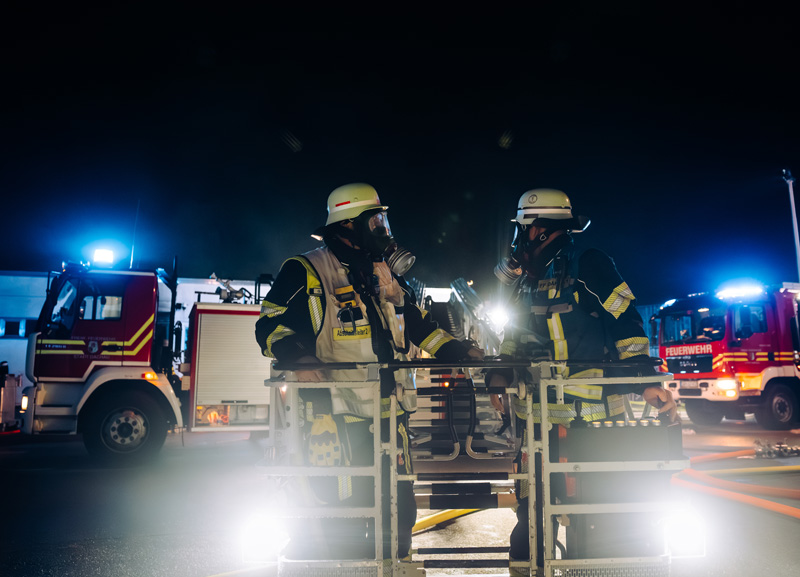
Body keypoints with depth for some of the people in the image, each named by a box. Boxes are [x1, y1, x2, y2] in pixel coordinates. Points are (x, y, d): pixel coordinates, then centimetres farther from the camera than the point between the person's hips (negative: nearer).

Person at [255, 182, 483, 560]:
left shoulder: (386, 272, 15)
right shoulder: (307, 272, -4)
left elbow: (417, 323, 23)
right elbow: (270, 325, -8)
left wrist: (459, 352, 17)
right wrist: (297, 357, -27)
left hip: (389, 415, 7)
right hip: (339, 418, -6)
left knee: (399, 513, 14)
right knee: (344, 521, -1)